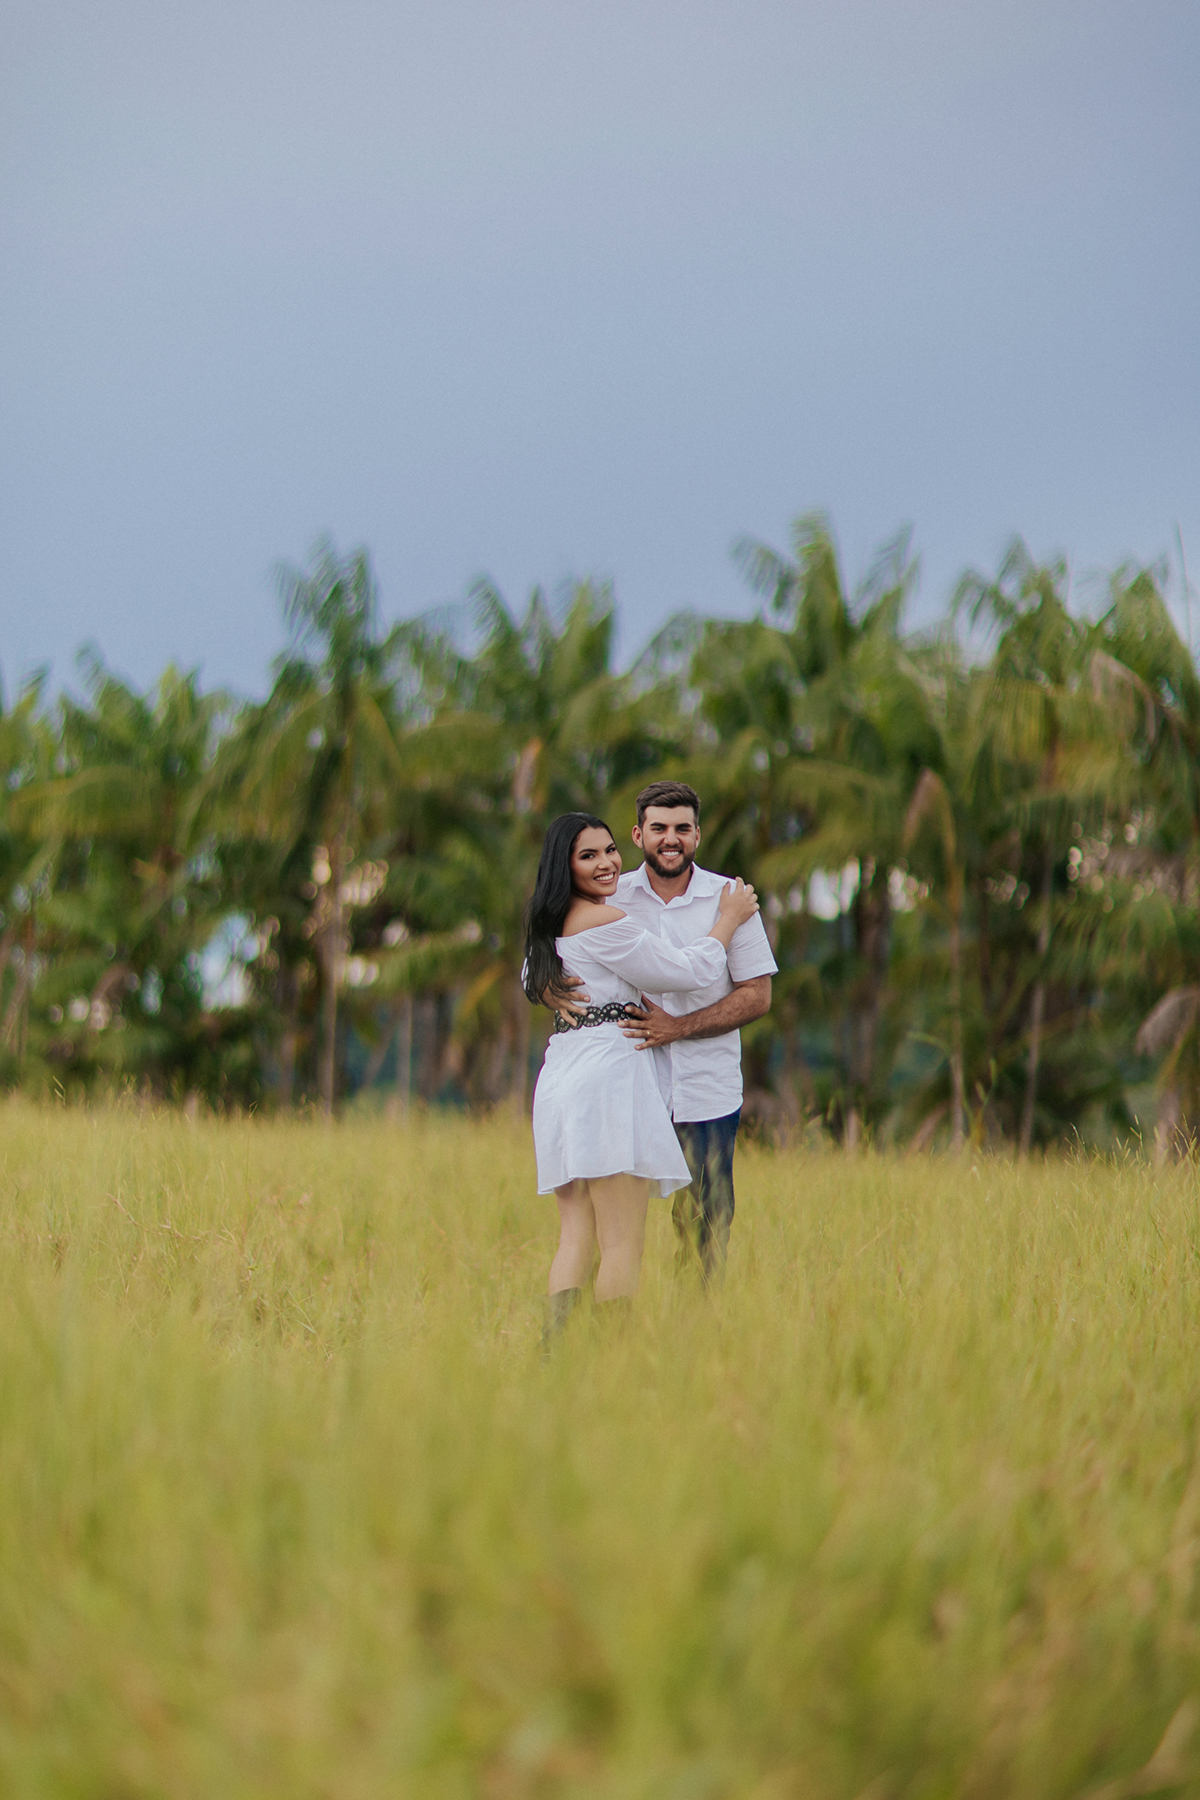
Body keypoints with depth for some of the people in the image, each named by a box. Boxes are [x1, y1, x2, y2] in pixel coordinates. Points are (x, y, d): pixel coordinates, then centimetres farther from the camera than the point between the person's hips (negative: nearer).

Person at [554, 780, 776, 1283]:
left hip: (707, 1095, 0)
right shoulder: (607, 898, 5)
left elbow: (756, 995, -2)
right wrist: (555, 991, -15)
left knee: (705, 1231, 2)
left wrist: (678, 1027, -15)